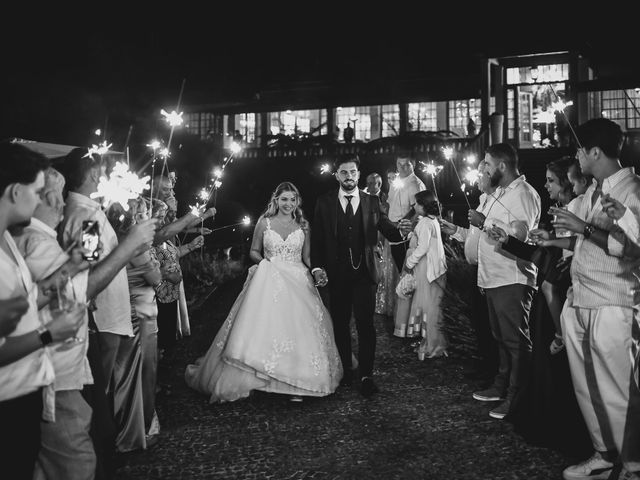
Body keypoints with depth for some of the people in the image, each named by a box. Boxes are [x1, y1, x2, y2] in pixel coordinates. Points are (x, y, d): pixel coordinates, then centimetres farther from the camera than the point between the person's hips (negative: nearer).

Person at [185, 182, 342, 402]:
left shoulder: (303, 225, 8)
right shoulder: (264, 222, 4)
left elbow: (307, 257, 11)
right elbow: (253, 251, 10)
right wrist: (263, 261, -9)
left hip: (297, 283, 1)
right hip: (269, 282, -1)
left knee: (297, 330, -6)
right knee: (264, 328, -8)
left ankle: (296, 383, 0)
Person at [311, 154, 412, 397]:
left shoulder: (371, 203, 4)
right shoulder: (324, 203, 3)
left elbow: (388, 232, 0)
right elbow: (316, 239, 1)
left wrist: (401, 230, -23)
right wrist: (317, 267, -11)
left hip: (364, 272, -1)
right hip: (336, 273, 1)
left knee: (365, 323, -5)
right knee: (340, 323, 10)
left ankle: (366, 376, 3)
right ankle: (345, 371, 26)